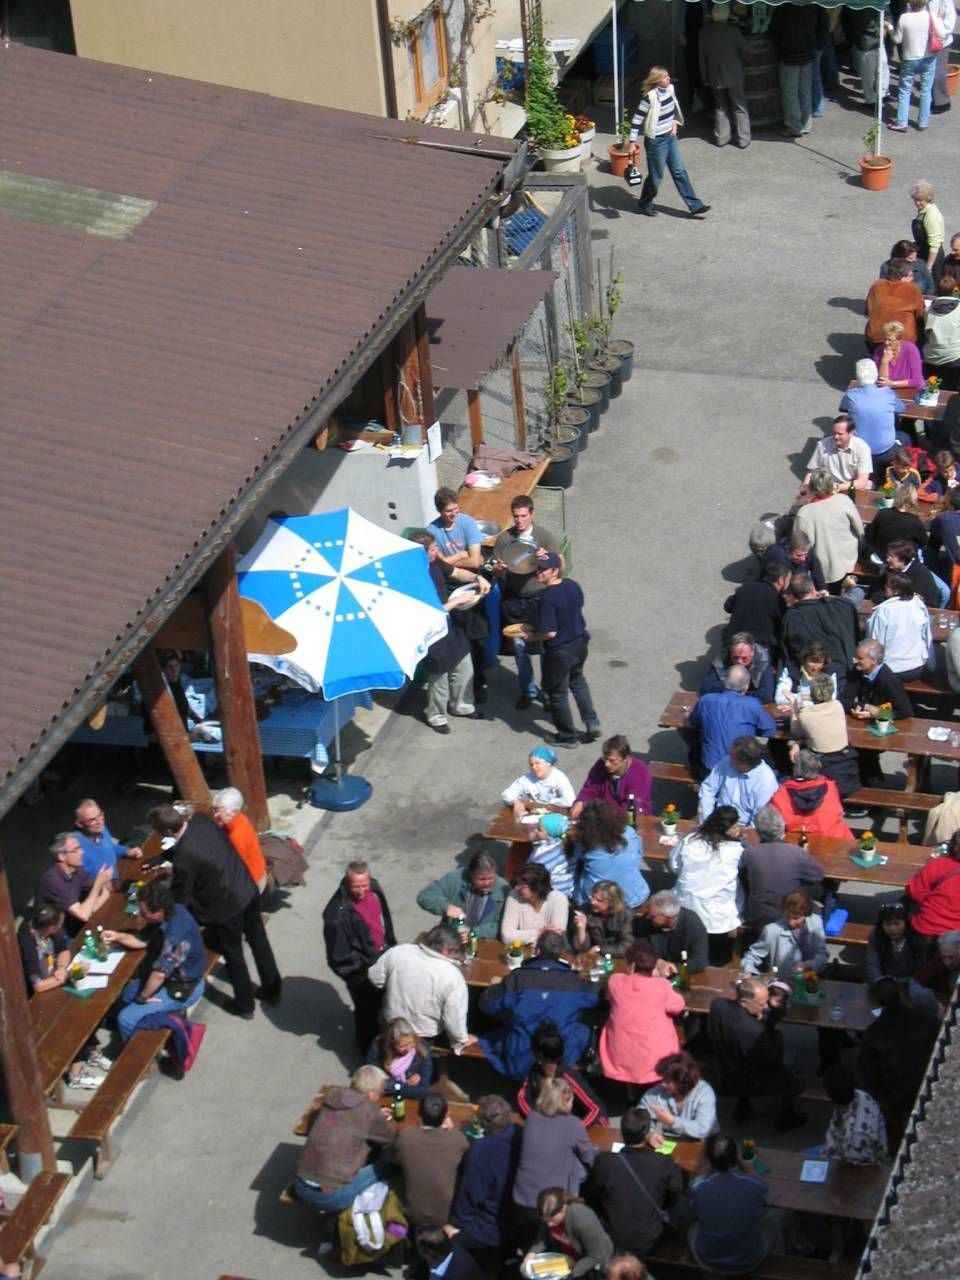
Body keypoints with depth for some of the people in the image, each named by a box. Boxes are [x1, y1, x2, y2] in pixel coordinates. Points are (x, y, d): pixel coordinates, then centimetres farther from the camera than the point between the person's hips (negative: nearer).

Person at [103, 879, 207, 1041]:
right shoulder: (169, 913, -8)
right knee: (124, 994, 19)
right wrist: (118, 936, -7)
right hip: (171, 976, 10)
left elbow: (159, 974, -29)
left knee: (126, 1019, -12)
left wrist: (142, 997, -14)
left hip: (182, 988, -10)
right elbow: (144, 940, 7)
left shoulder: (177, 935, -38)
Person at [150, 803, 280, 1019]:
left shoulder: (184, 857, -31)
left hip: (227, 906, -7)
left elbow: (180, 898, -17)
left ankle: (244, 1005, 37)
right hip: (248, 888, 7)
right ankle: (272, 988, 45)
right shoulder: (201, 819, -11)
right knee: (258, 940, 26)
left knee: (233, 955, 17)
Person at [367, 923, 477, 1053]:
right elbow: (454, 1017, -20)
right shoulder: (452, 976, -27)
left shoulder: (398, 952, -18)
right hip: (423, 1038, -2)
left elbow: (375, 978, -4)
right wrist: (462, 1040, -1)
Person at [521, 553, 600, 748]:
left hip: (560, 651, -8)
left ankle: (567, 736, 26)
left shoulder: (548, 597, -28)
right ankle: (591, 723, 28)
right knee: (577, 681, 32)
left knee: (557, 693, 13)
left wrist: (532, 637, -11)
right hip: (580, 643, 8)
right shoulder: (573, 585, -5)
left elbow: (550, 632, -29)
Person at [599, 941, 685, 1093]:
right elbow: (677, 1006, 5)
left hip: (621, 1059, 1)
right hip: (655, 1060, -1)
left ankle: (631, 1092, 34)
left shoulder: (615, 981, -10)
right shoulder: (661, 985, -15)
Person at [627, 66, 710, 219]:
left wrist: (674, 123, 8)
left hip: (670, 137, 7)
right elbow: (636, 119, -20)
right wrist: (633, 142, -19)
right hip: (656, 140, -7)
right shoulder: (651, 97, -24)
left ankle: (695, 206, 14)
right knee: (656, 176, 7)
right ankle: (645, 204, 32)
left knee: (679, 172, 11)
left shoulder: (670, 89, -1)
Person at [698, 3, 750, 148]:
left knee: (720, 107, 17)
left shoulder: (705, 32, -8)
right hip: (734, 75, -3)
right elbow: (746, 53, -10)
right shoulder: (733, 30, -17)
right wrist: (745, 59, 14)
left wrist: (704, 76, 12)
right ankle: (743, 139, 11)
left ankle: (721, 137, 18)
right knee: (739, 108, 9)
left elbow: (702, 56, 1)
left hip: (715, 77, 3)